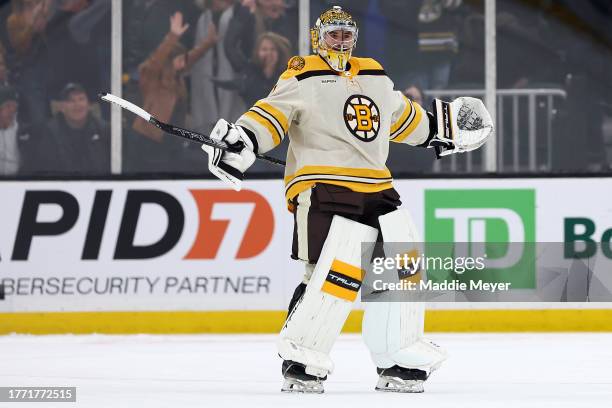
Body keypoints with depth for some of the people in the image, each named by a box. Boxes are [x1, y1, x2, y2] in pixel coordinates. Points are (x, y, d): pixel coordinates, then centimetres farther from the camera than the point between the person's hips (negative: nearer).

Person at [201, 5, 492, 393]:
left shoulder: (375, 76, 20)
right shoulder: (302, 77, 0)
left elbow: (400, 115, 34)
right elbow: (273, 113, -11)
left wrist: (443, 127, 37)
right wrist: (243, 139, -27)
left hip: (376, 189, 7)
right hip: (322, 187, -7)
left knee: (403, 264, 1)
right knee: (337, 272, -20)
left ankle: (400, 361, 11)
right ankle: (300, 360, -12)